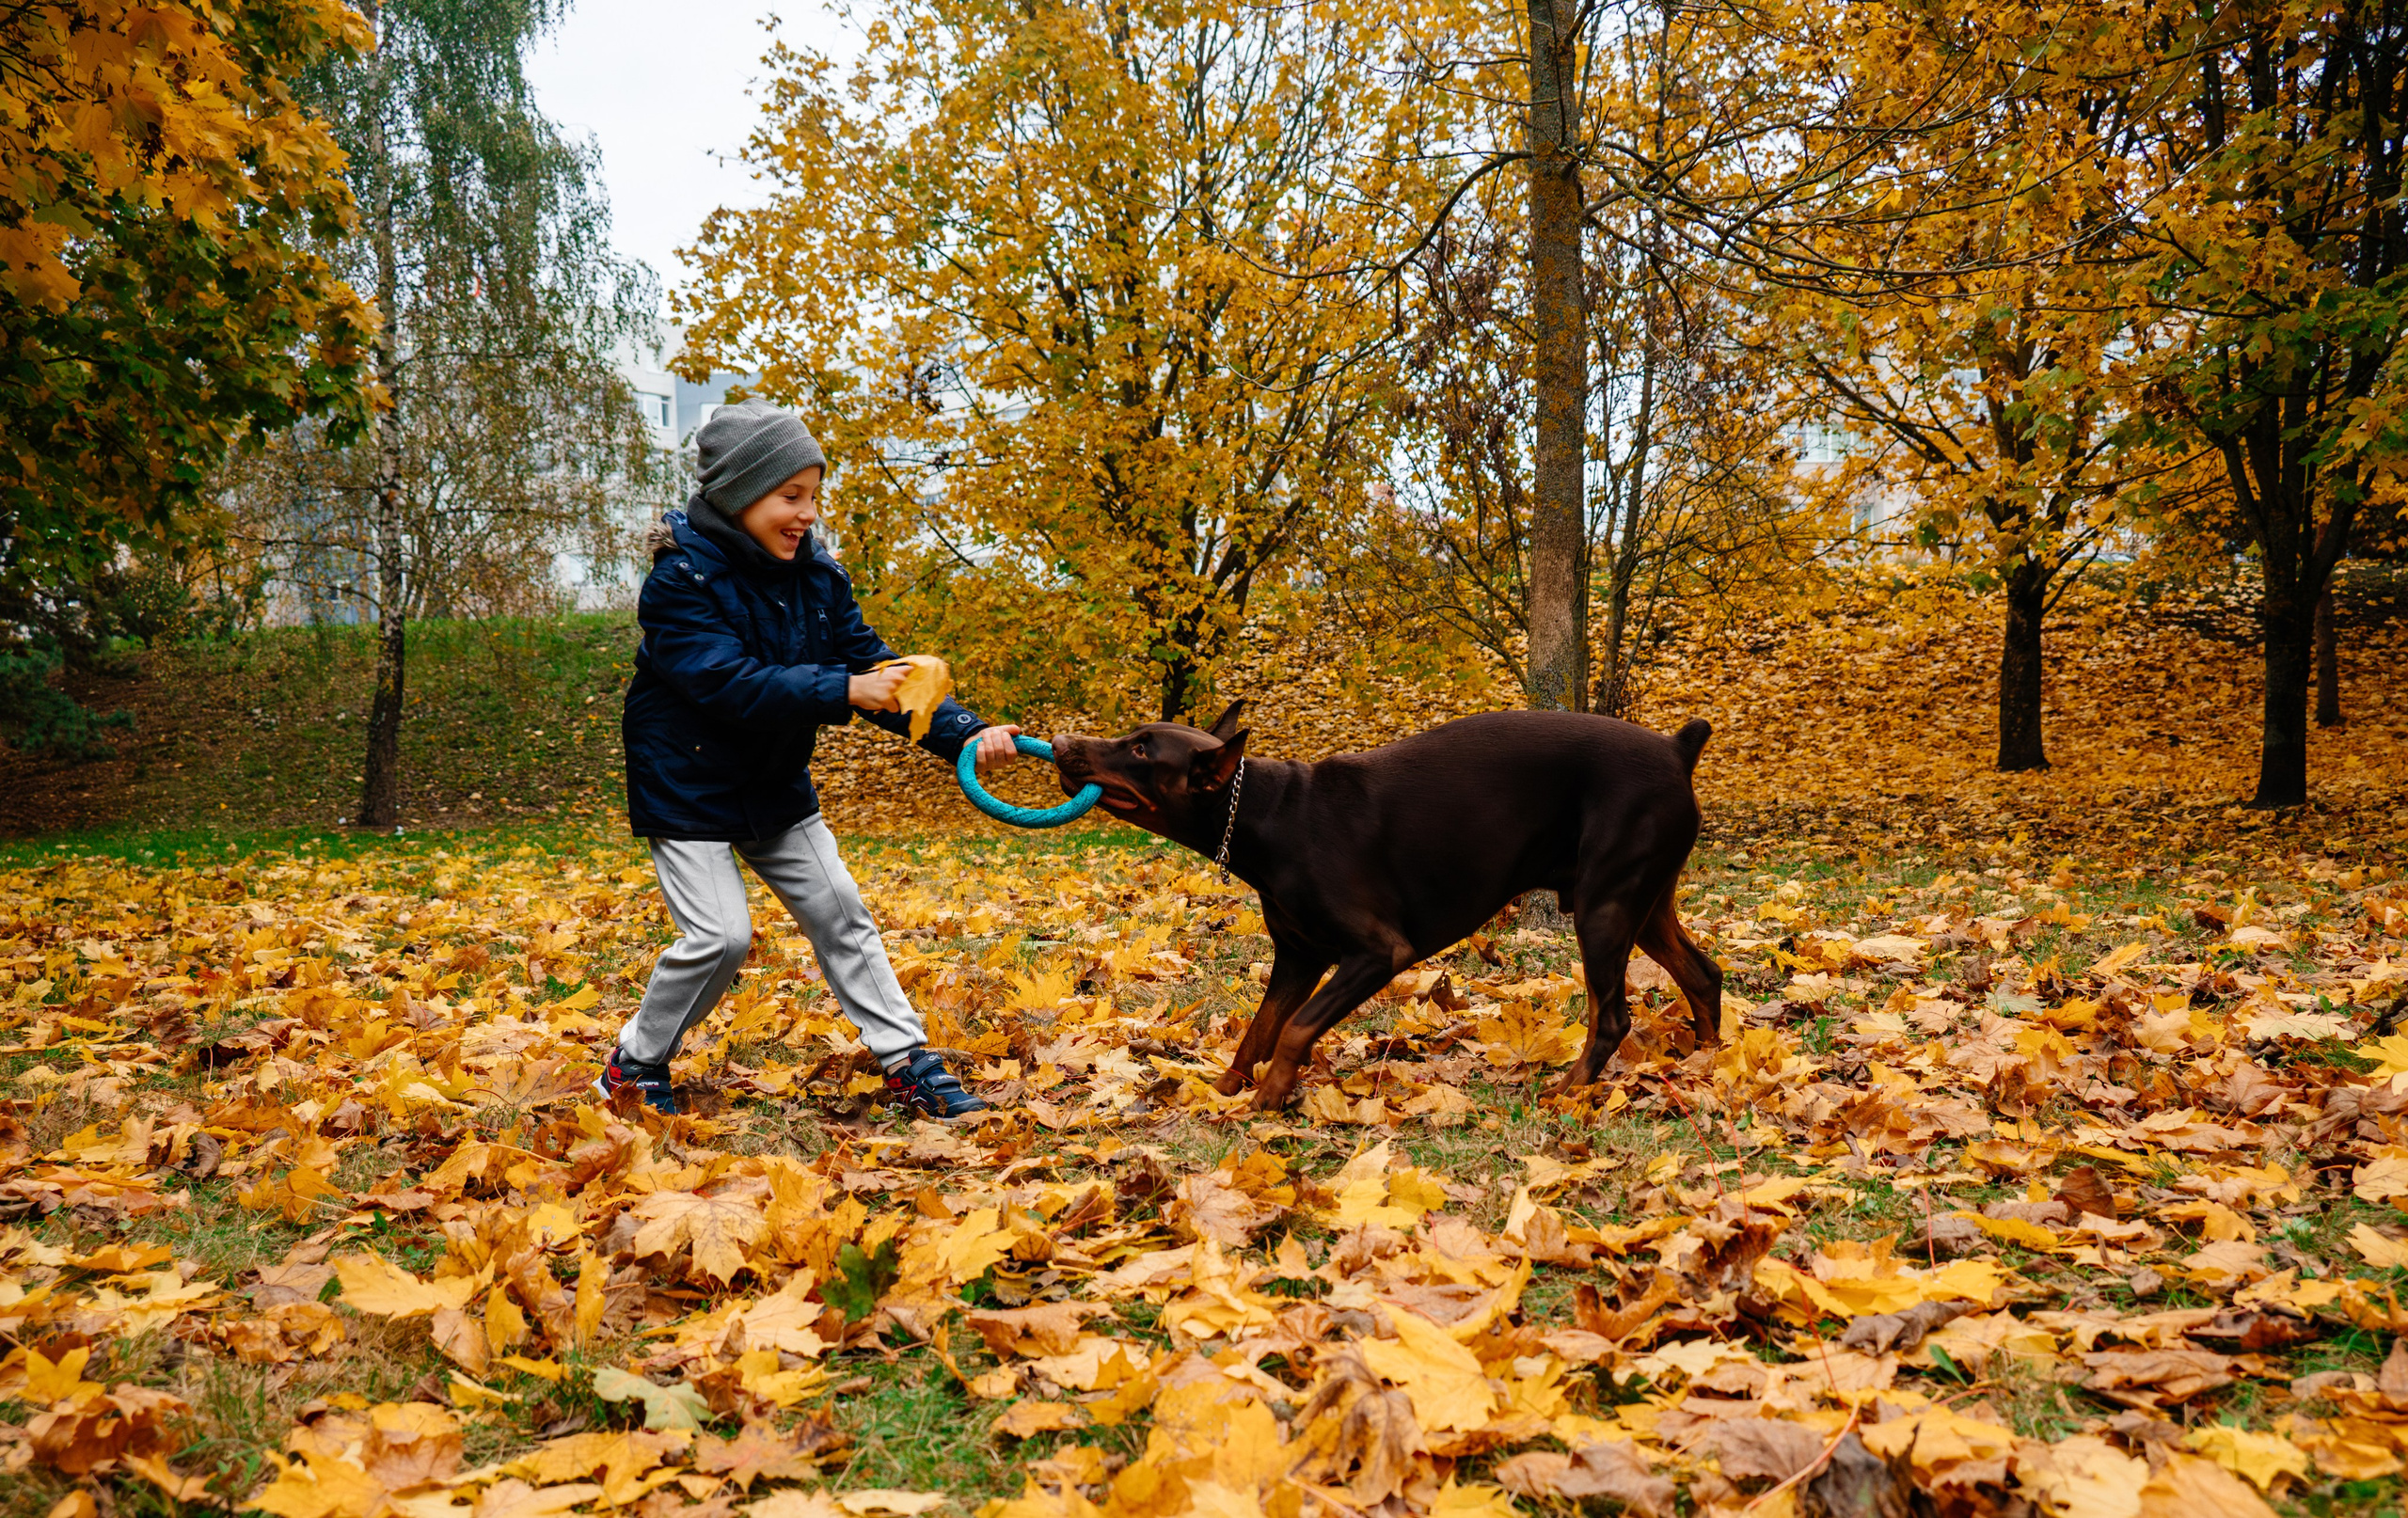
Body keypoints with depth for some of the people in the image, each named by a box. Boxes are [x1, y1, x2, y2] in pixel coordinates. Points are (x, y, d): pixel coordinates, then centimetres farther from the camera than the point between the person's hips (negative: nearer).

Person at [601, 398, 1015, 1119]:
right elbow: (730, 684, -32)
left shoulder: (816, 573, -2)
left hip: (775, 784, 7)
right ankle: (636, 1064, 11)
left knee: (838, 910, 5)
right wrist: (843, 691, -40)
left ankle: (908, 1062, 12)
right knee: (720, 935, -13)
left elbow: (871, 664, -6)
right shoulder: (680, 582, -21)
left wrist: (962, 733, -20)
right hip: (689, 787, -6)